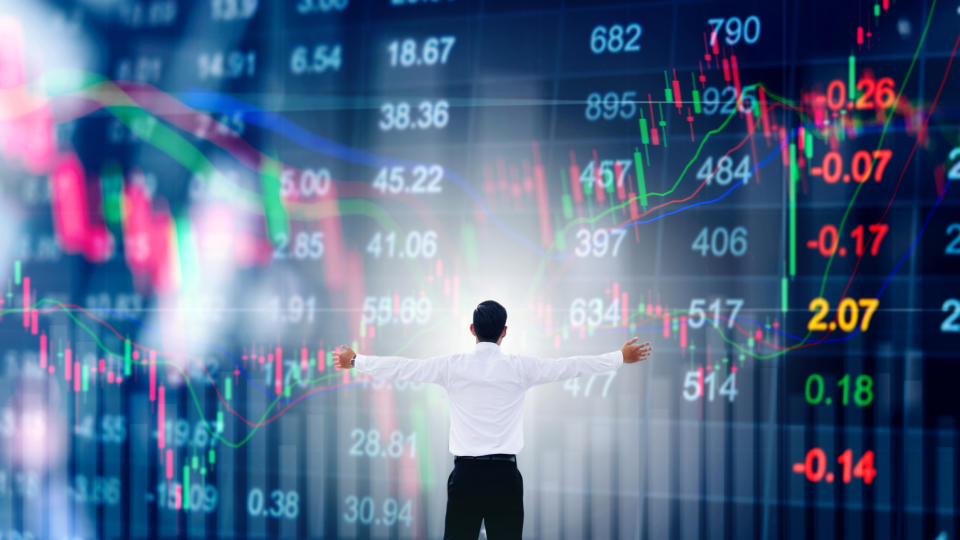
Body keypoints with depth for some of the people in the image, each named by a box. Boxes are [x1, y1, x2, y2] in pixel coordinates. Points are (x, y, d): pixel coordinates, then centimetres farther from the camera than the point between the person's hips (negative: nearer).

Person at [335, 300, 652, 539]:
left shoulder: (452, 367, -1)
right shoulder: (520, 368, -1)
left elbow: (401, 368, 6)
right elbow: (572, 367, 5)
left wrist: (353, 361, 20)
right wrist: (623, 358, 15)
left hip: (466, 473, 0)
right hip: (505, 474, 0)